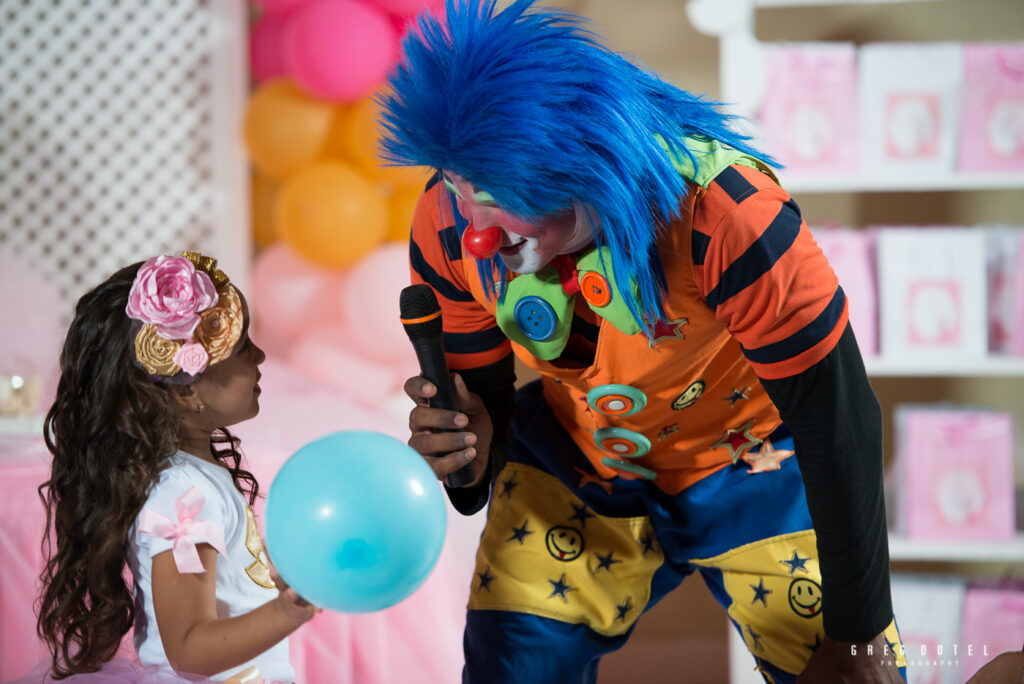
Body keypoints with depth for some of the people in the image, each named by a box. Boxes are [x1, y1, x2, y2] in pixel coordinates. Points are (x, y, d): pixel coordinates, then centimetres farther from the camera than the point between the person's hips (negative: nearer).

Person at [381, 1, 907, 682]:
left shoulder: (723, 213, -38)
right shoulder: (448, 230, -24)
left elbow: (841, 423, -27)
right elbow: (484, 403, -8)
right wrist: (470, 452, -35)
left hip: (749, 467, -2)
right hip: (573, 471, 3)